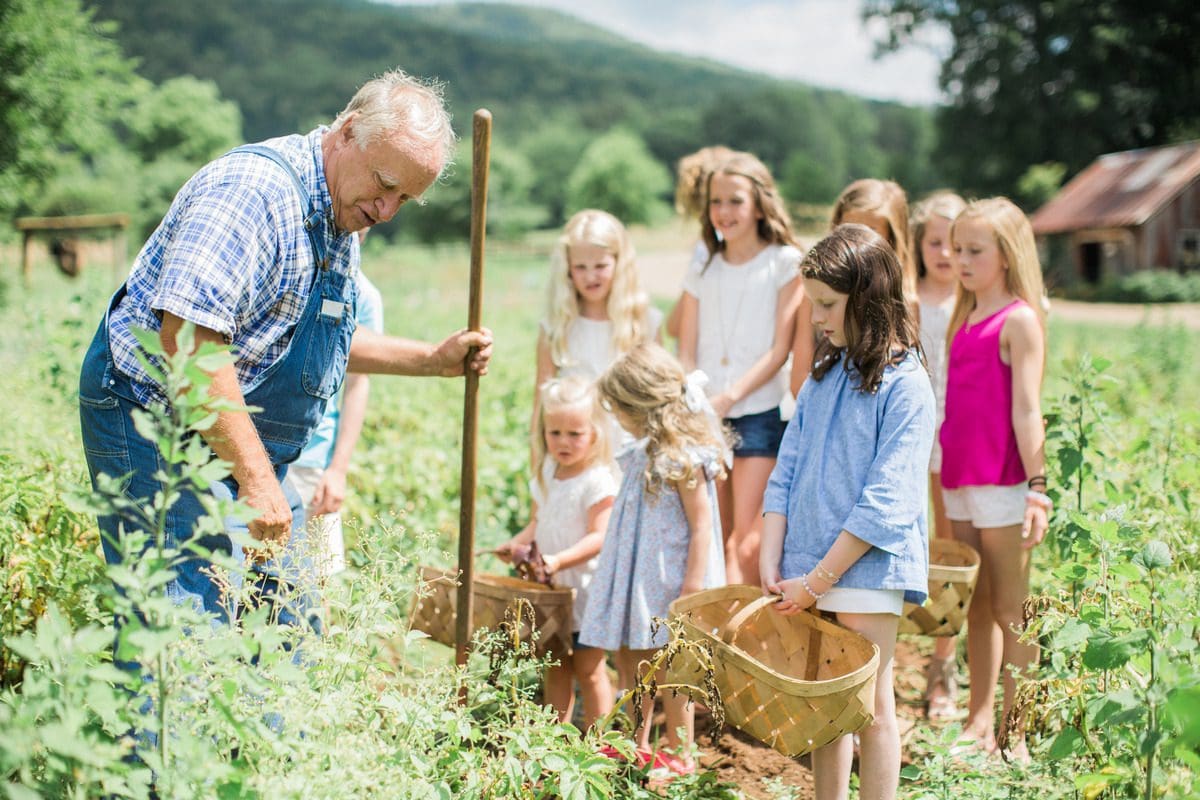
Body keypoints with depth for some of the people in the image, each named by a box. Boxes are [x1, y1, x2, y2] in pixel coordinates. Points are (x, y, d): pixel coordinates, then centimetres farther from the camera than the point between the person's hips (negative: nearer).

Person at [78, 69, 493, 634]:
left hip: (251, 450, 10)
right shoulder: (255, 190, -22)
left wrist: (432, 360, 12)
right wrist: (254, 476, -28)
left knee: (289, 621, 10)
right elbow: (186, 339, -30)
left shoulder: (344, 220, 11)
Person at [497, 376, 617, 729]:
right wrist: (518, 542, -3)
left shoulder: (598, 481, -15)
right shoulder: (546, 476, 9)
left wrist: (560, 559, -32)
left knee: (588, 668, 0)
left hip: (586, 588, -7)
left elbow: (598, 537, -20)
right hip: (552, 590, 7)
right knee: (555, 666, 14)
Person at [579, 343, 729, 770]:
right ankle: (635, 743, 30)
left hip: (669, 583, -9)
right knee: (629, 660, 16)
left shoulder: (684, 459, -18)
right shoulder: (645, 454, 9)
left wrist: (692, 589, -22)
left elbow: (701, 528, -19)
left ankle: (679, 756, 14)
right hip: (637, 578, 9)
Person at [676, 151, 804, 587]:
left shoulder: (785, 263, 1)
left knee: (746, 541, -11)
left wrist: (730, 396, -15)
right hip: (705, 418, 4)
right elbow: (687, 352, 9)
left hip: (759, 413, -4)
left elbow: (780, 349, -5)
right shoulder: (702, 272, 13)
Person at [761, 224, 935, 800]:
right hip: (809, 568, 6)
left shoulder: (905, 386, -10)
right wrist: (771, 567, -1)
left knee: (869, 709, 2)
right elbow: (785, 475, 8)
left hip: (867, 570, -6)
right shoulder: (824, 375, 10)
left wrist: (817, 579, -15)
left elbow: (884, 502, -15)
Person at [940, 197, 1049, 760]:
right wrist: (944, 474, 15)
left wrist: (1037, 488, -18)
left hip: (1003, 483, -7)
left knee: (1010, 613, 1)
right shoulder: (964, 319, 14)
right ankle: (979, 722, 23)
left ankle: (1016, 736, 8)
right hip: (959, 481, 7)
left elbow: (1026, 410, -14)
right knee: (977, 609, 14)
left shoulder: (1019, 320, -9)